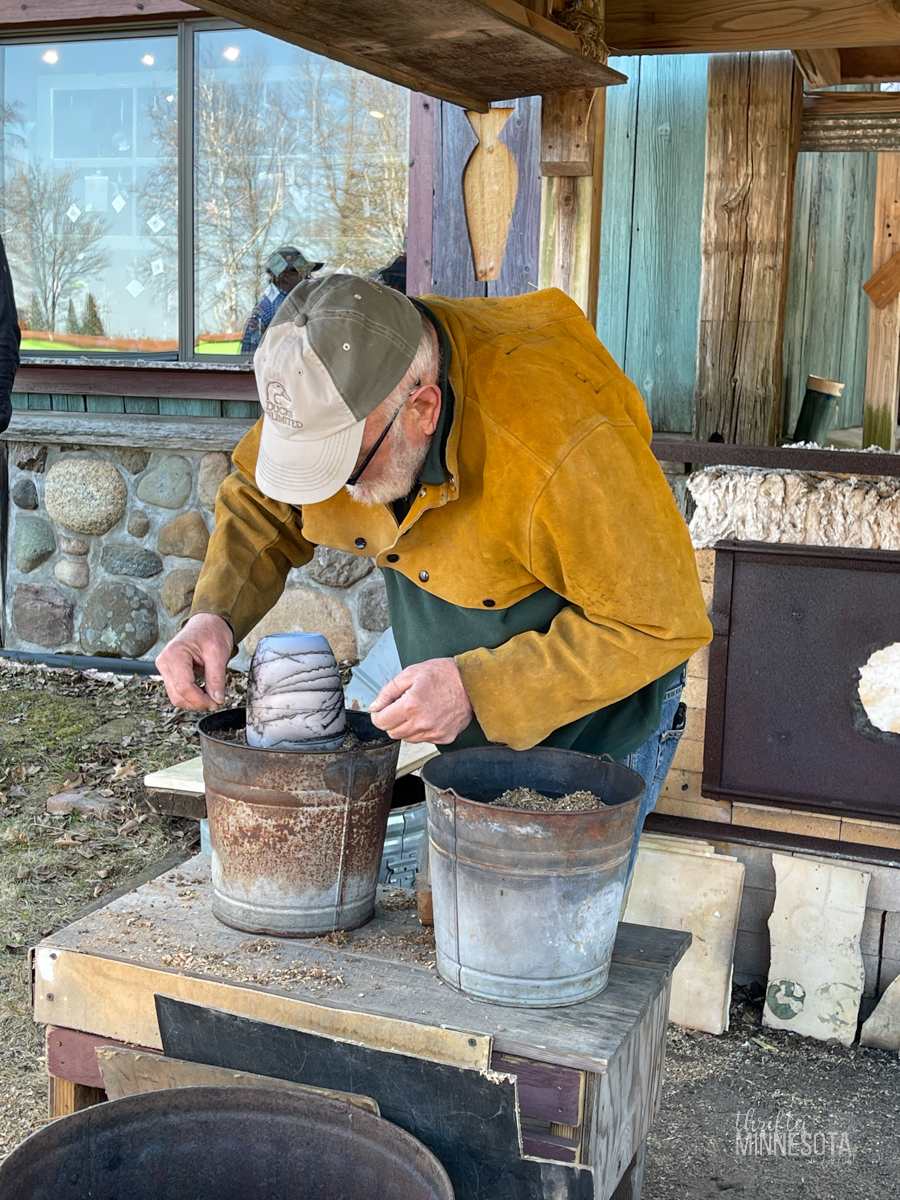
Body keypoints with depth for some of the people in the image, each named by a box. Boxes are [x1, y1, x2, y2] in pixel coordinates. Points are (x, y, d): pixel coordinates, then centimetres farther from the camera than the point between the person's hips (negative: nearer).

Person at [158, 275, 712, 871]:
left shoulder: (568, 449, -40)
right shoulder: (338, 386, -19)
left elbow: (662, 622, -29)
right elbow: (262, 499, 0)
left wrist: (479, 689, -34)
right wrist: (215, 613, -18)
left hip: (595, 717, -5)